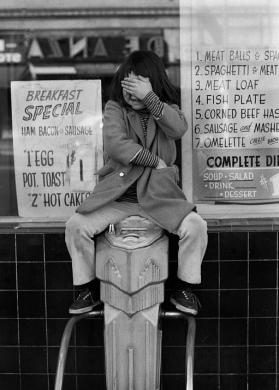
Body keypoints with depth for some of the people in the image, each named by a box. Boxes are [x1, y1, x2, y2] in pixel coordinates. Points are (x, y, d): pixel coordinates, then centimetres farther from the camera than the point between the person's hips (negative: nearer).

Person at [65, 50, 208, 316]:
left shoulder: (165, 108, 8)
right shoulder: (114, 108, 4)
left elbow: (179, 129, -16)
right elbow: (115, 144, -14)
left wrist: (149, 98, -23)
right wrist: (155, 161, -13)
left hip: (158, 194, 0)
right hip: (117, 196, 0)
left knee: (196, 226, -21)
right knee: (76, 226, -18)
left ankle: (184, 289, 2)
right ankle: (88, 289, 3)